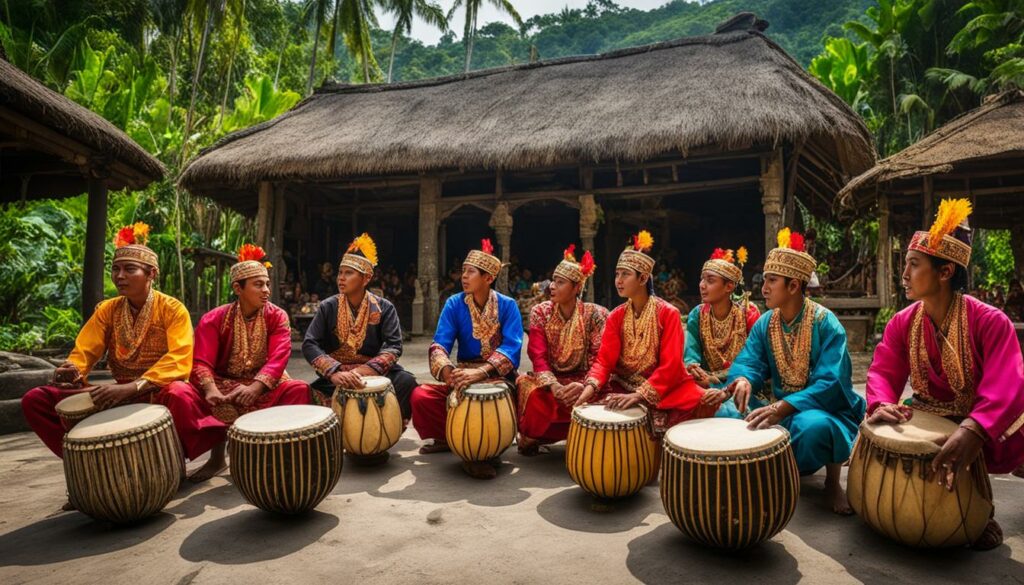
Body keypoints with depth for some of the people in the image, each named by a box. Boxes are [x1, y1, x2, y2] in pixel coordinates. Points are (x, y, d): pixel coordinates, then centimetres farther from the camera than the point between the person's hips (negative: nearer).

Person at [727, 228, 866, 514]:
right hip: (784, 411, 6)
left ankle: (832, 481, -6)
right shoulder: (764, 324, 0)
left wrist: (782, 407, -39)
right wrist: (744, 380, -35)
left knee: (812, 425, -41)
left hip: (827, 411, -6)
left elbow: (831, 383, -27)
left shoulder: (825, 323, -17)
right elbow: (747, 362, -9)